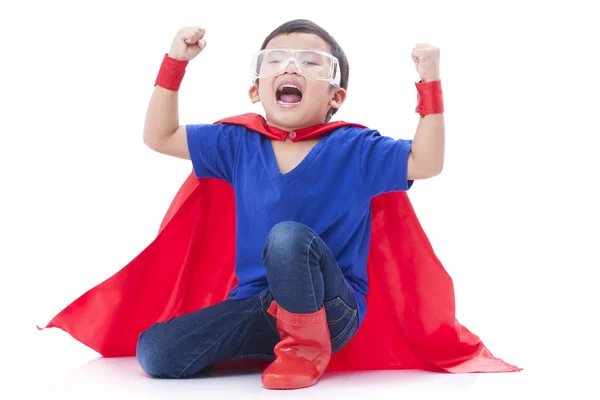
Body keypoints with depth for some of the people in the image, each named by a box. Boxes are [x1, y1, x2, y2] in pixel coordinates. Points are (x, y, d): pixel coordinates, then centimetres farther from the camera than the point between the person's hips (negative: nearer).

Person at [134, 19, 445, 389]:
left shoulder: (354, 148, -3)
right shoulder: (239, 145, 7)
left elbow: (426, 162, -12)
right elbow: (159, 137, 11)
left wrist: (430, 84, -19)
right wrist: (175, 63, 2)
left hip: (331, 311, -4)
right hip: (258, 305, 4)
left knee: (288, 236, -35)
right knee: (154, 351, -11)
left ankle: (308, 346, -10)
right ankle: (272, 340, 7)